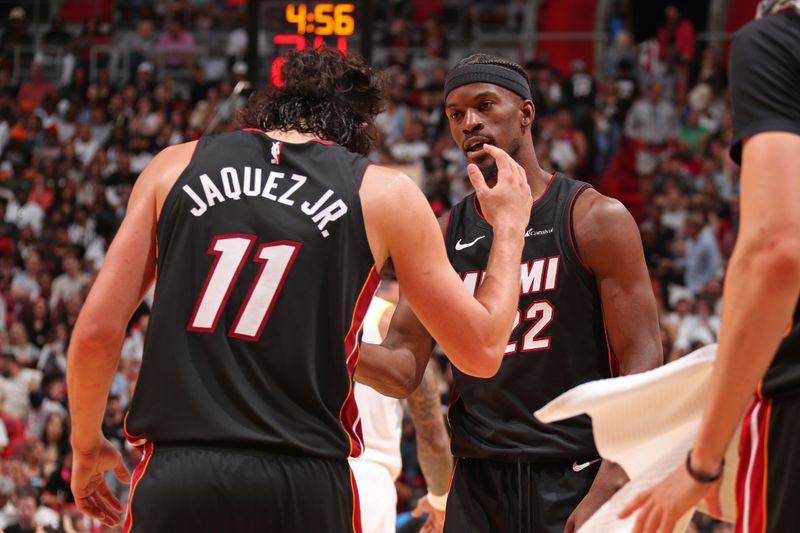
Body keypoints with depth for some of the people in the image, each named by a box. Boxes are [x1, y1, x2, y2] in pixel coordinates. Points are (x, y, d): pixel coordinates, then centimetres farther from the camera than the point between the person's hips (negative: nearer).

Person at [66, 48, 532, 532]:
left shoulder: (177, 166, 9)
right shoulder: (385, 194, 5)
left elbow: (96, 330, 6)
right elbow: (482, 351, 10)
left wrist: (87, 447, 22)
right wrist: (510, 224, 24)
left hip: (174, 474, 1)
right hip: (304, 485, -1)